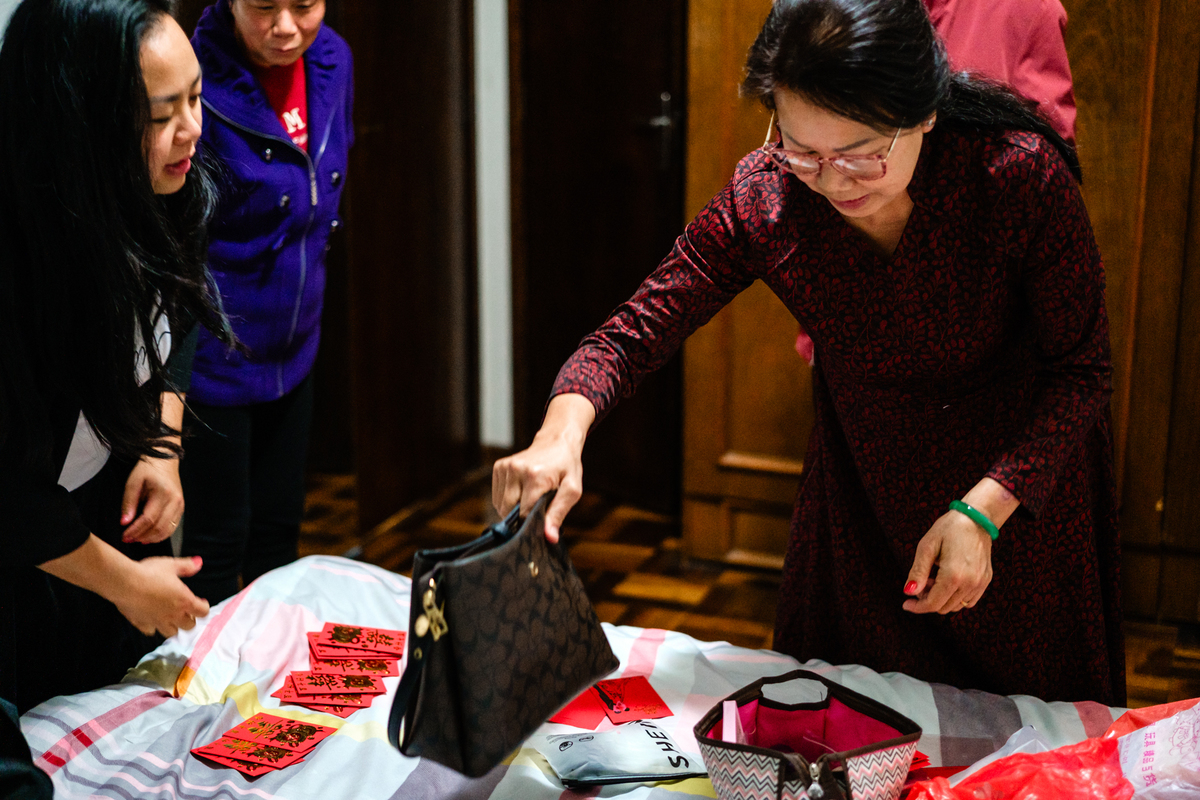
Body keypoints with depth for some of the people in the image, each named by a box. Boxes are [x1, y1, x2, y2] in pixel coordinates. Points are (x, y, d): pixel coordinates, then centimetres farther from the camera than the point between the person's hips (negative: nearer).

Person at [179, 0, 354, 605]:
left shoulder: (331, 61, -3)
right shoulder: (199, 86, -24)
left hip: (293, 346, 7)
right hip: (213, 358, -6)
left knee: (280, 529, 19)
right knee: (217, 538, 7)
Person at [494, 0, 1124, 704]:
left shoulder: (1019, 173, -31)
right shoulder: (765, 199, -25)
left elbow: (1081, 371, -21)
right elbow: (632, 335, -20)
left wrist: (983, 509, -35)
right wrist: (562, 431, -41)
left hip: (1026, 472, -2)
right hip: (863, 480, 2)